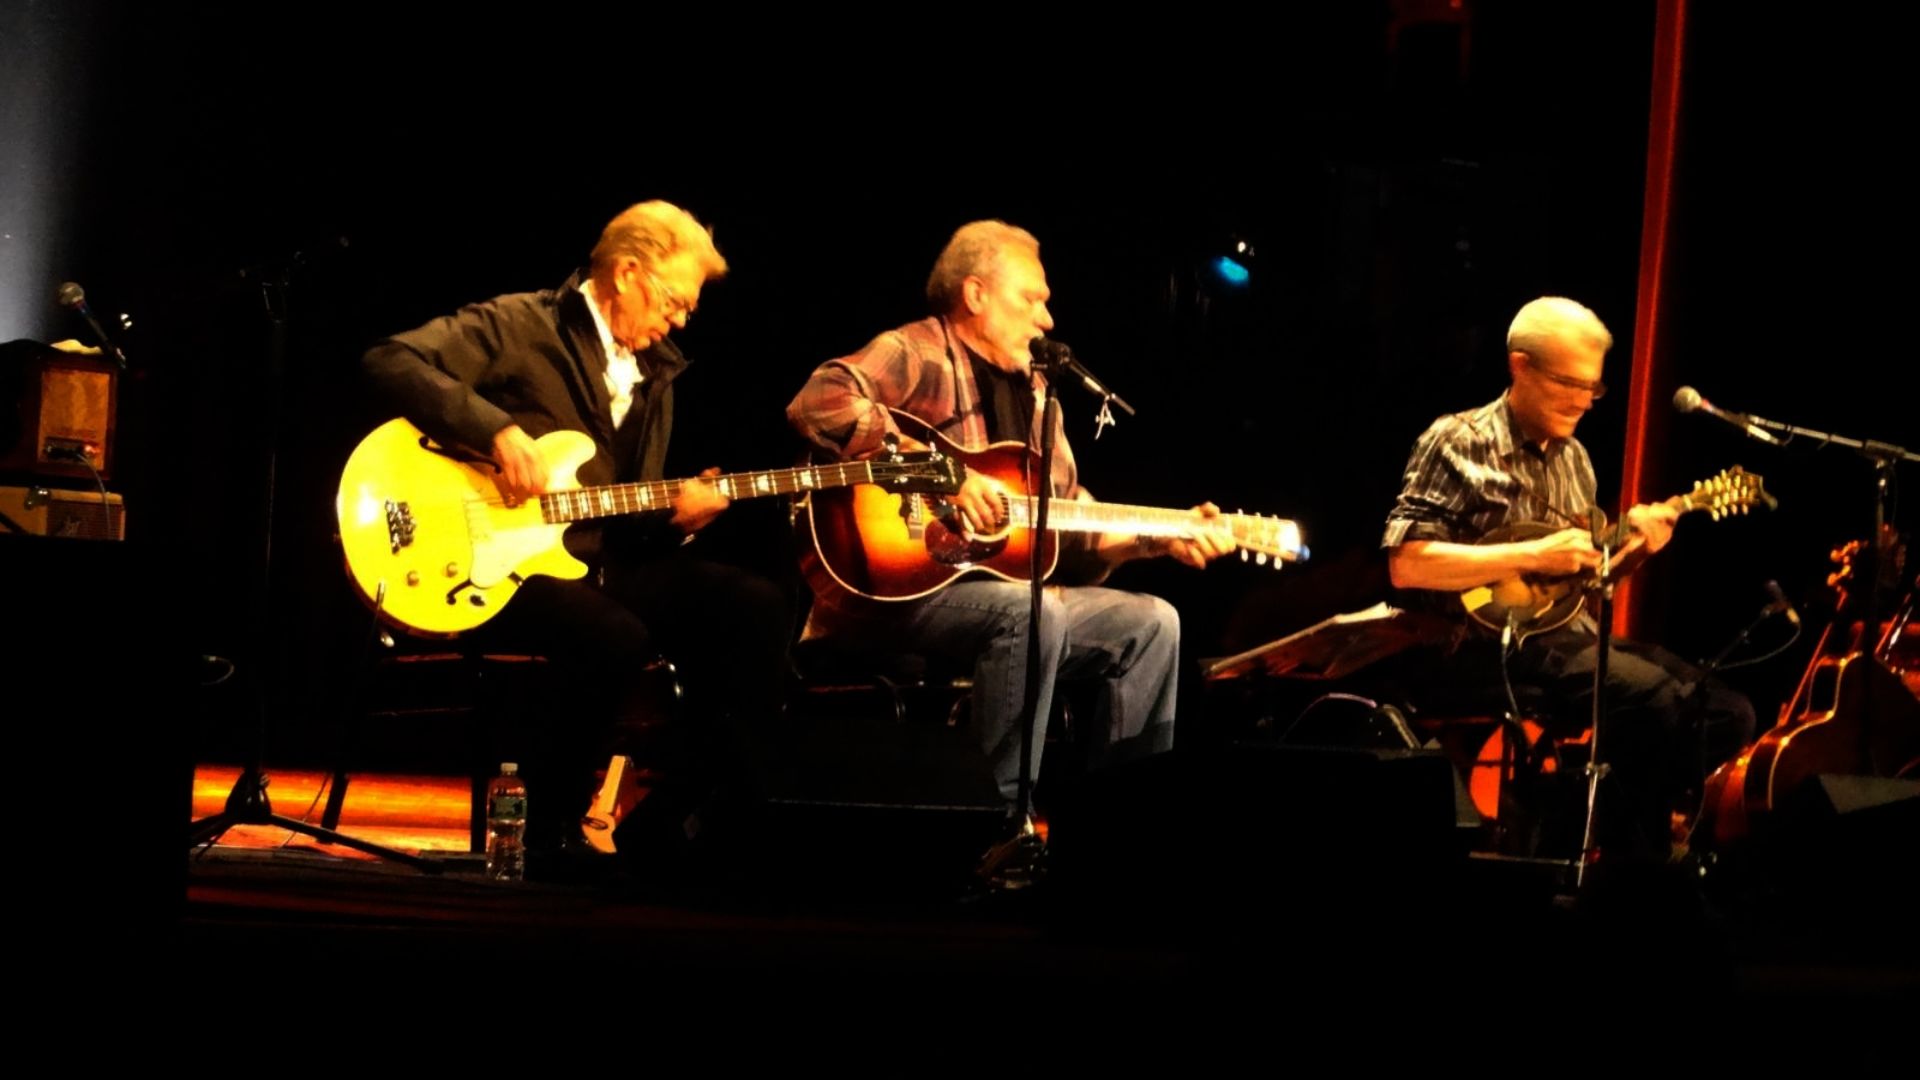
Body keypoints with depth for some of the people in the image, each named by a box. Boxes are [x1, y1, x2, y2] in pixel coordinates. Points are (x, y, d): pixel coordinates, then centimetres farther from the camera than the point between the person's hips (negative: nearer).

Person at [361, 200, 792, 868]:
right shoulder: (521, 327, -5)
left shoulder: (654, 374, 18)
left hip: (602, 562, 7)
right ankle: (552, 830, -12)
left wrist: (672, 516, -2)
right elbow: (393, 361, -16)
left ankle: (663, 819, -5)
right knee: (617, 637, -36)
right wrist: (499, 431, -23)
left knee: (758, 610, -12)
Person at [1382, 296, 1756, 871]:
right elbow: (1406, 565, -17)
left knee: (1726, 714, -6)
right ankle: (1632, 864, -13)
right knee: (1660, 702, -29)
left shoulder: (1572, 458, 17)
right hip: (1494, 640, -8)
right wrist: (1533, 556, -20)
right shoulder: (1460, 443, -7)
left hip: (1570, 631, 8)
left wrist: (1630, 549, 1)